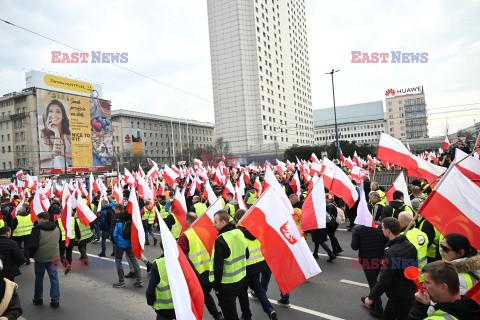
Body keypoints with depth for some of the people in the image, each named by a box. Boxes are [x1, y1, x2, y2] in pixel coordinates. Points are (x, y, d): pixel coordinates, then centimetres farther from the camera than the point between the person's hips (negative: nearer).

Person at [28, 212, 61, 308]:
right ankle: (55, 301, 10)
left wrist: (32, 255, 5)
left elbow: (33, 245, -13)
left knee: (39, 278, 17)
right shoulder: (57, 228, 4)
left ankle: (38, 299, 30)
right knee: (54, 278, 7)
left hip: (40, 258, -3)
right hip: (54, 257, 3)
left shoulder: (37, 229, -12)